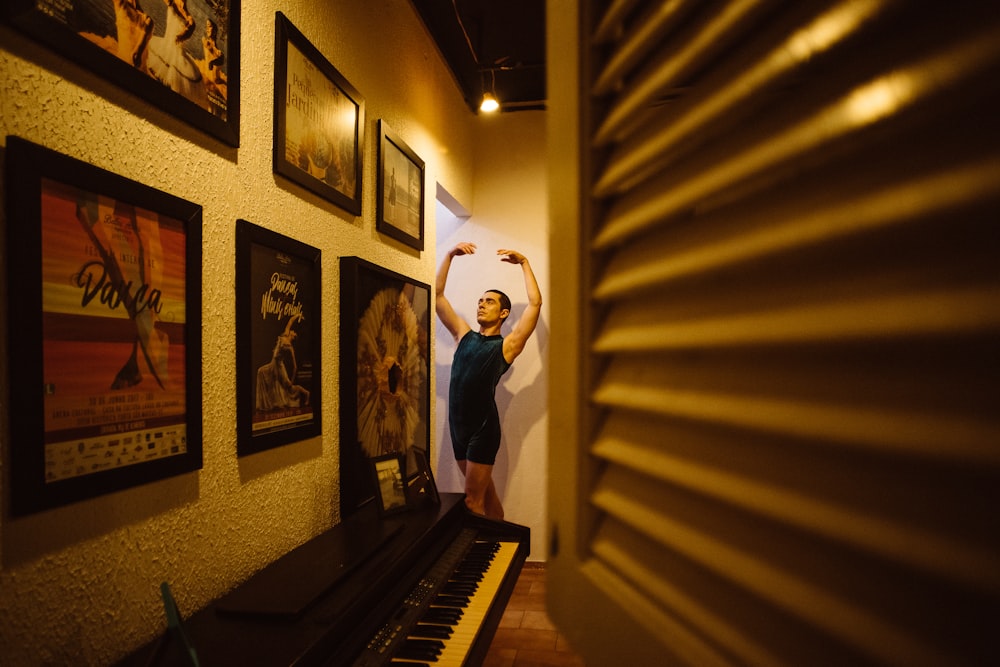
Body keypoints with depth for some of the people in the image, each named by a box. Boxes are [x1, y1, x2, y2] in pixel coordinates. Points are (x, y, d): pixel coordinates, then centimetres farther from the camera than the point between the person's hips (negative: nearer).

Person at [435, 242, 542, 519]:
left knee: (472, 501, -5)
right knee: (485, 491, 17)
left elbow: (535, 303, -9)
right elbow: (437, 296, 12)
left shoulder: (507, 345, -1)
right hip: (458, 425, 6)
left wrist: (524, 263, -1)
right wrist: (450, 256, 7)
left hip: (484, 427, -5)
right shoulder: (464, 336, 12)